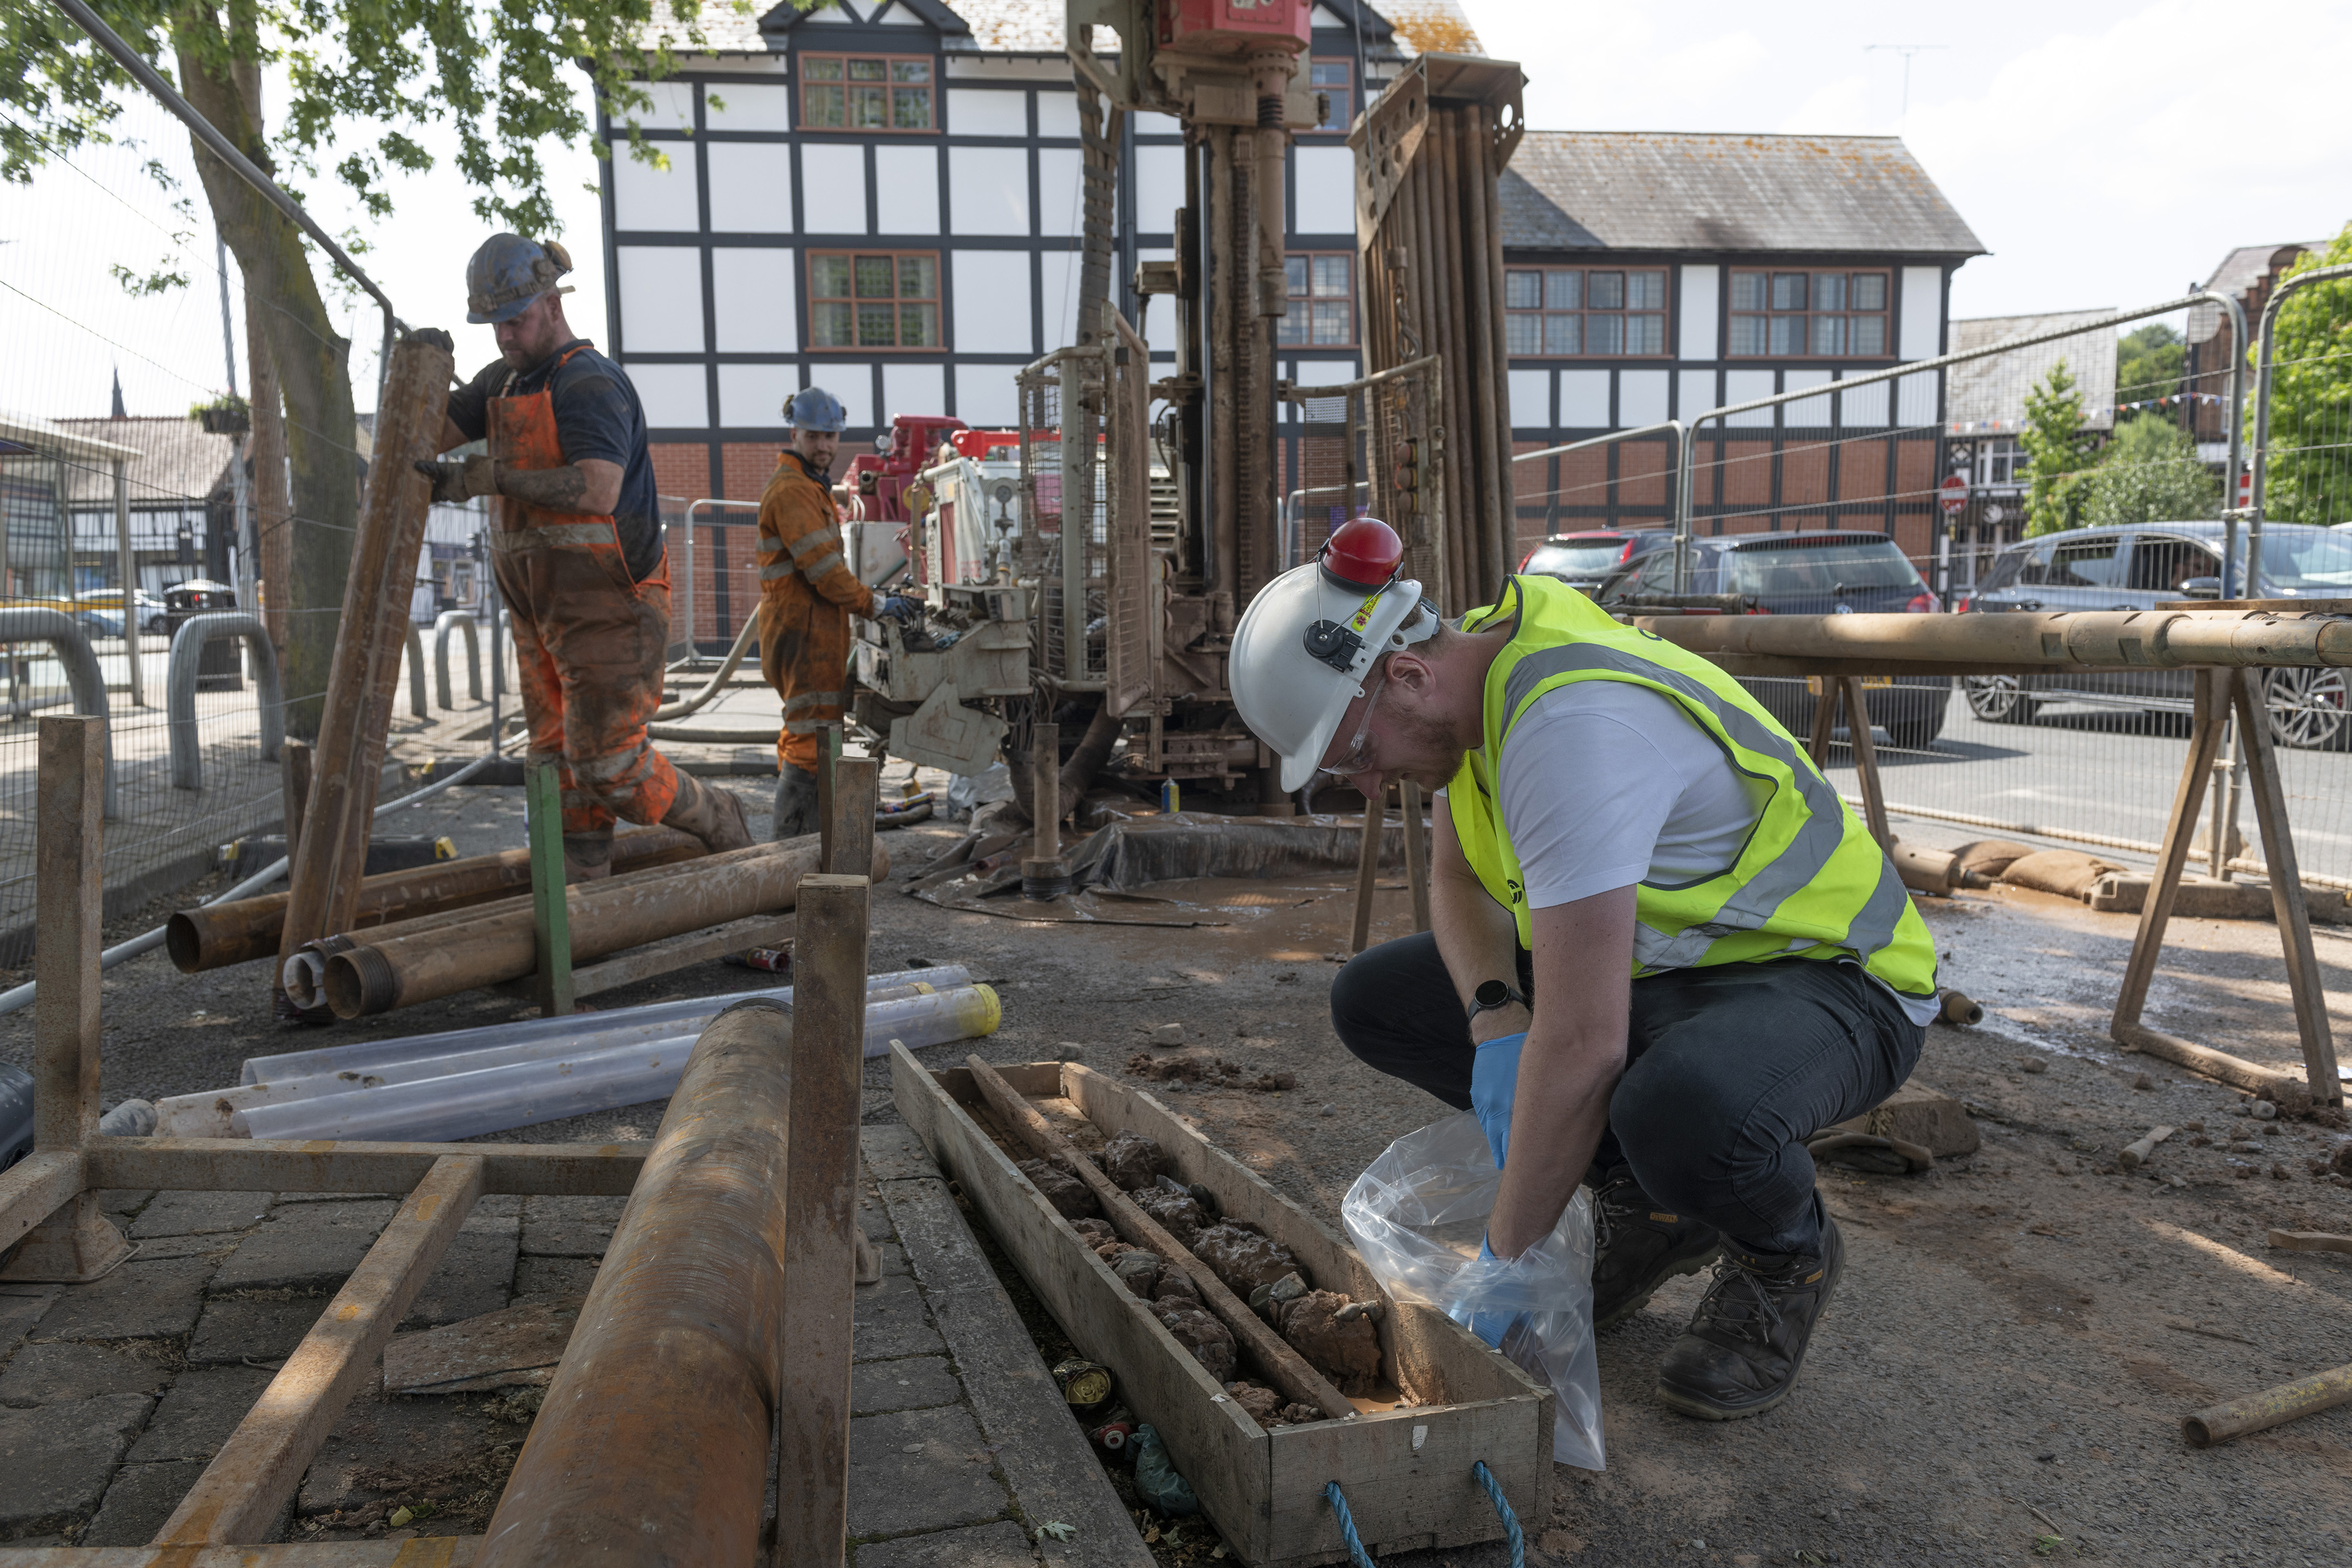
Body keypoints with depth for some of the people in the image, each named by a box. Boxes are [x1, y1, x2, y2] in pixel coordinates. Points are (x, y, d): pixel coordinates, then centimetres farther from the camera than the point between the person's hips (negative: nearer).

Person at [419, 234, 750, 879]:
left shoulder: (590, 383, -14)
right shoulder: (504, 380, 15)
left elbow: (598, 490, -29)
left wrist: (487, 478, -29)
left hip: (609, 608, -9)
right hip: (543, 615, 9)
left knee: (609, 763, -9)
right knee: (561, 761, 9)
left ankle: (716, 822, 15)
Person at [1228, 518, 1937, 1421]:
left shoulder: (1571, 727, -33)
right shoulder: (1481, 664, -4)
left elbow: (1583, 1044, -35)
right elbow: (1459, 880, 9)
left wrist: (1507, 1260, -24)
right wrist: (1496, 1022, -11)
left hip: (1830, 981, -8)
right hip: (1659, 966, 9)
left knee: (1682, 1112, -42)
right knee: (1375, 1001, 1)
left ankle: (1787, 1255, -4)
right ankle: (1650, 1205, 10)